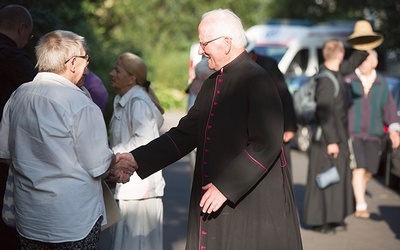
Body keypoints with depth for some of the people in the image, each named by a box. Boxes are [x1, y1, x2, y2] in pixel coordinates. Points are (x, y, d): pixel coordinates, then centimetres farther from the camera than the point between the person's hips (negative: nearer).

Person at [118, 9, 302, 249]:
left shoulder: (257, 80, -13)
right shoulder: (212, 85, 13)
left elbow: (266, 144, -19)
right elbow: (185, 134, 14)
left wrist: (226, 185, -19)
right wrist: (138, 158, 6)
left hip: (254, 205, -7)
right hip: (212, 202, 8)